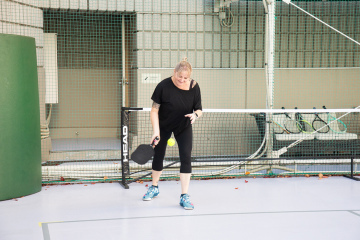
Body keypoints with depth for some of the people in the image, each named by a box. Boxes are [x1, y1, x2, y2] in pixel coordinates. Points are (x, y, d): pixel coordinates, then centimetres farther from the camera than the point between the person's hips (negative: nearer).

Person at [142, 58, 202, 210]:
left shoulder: (194, 87, -19)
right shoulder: (163, 86, -24)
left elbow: (199, 109, -9)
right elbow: (154, 110, -18)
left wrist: (196, 115, -33)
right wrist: (156, 131, -25)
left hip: (184, 127, 0)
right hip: (163, 126, 0)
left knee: (186, 157, -13)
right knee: (158, 155, 11)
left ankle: (184, 196, -7)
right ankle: (154, 188, 35)